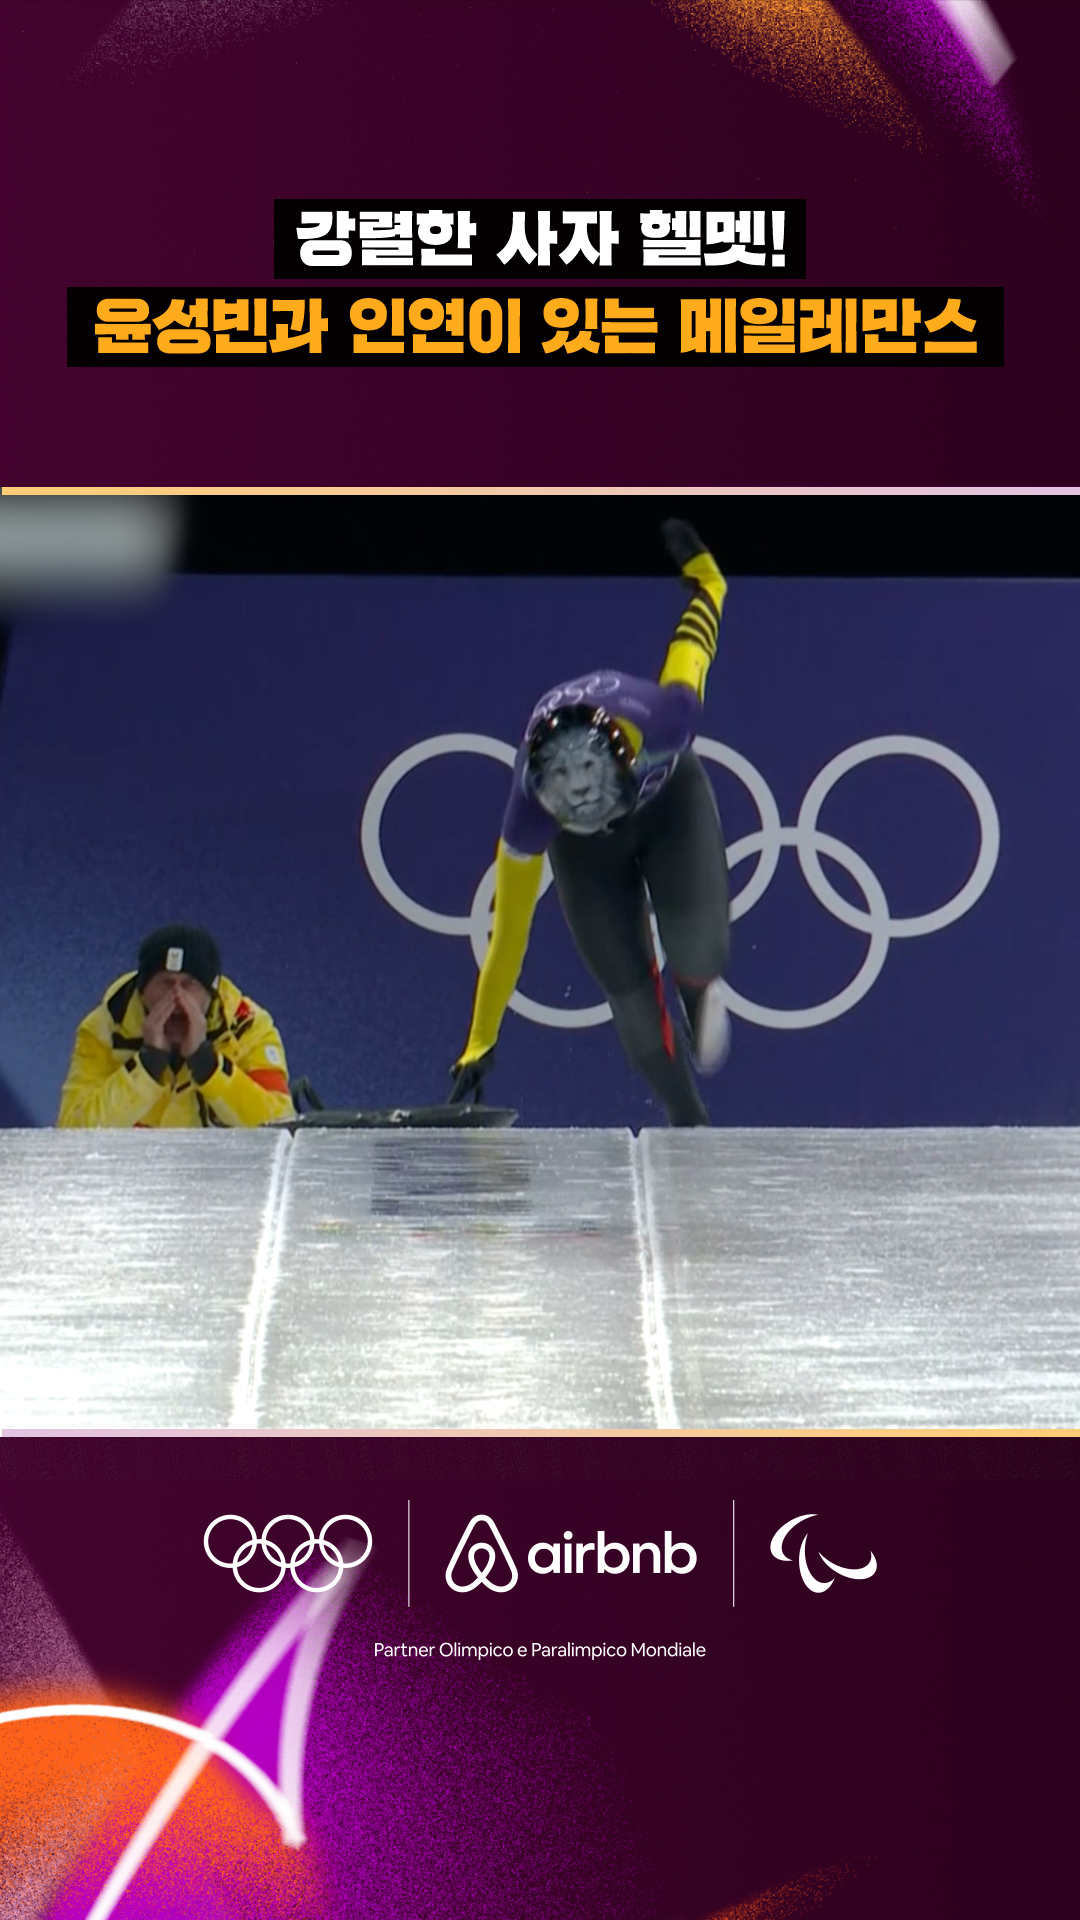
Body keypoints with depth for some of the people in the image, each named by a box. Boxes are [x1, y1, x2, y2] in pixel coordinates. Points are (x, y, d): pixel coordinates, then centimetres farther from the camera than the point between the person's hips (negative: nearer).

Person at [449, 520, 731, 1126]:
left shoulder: (662, 718, -43)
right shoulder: (530, 809, -38)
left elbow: (691, 642, -20)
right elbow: (509, 932, -25)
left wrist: (705, 581, 4)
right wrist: (480, 1043, -16)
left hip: (671, 793, 0)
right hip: (585, 851, 0)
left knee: (700, 954, -20)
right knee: (630, 996, -7)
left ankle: (698, 990, 21)